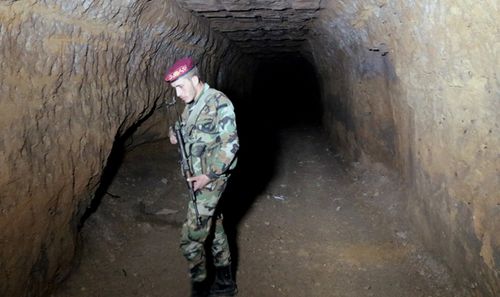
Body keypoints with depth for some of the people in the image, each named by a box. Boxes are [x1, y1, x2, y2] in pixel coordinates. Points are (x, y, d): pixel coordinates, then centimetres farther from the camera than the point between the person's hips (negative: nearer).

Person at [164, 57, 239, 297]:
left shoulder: (219, 103, -15)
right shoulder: (191, 105, 9)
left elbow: (230, 144, -18)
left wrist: (209, 175, -21)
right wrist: (175, 134, -1)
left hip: (211, 179, -9)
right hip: (198, 177, 9)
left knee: (191, 237, -6)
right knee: (214, 226, 17)